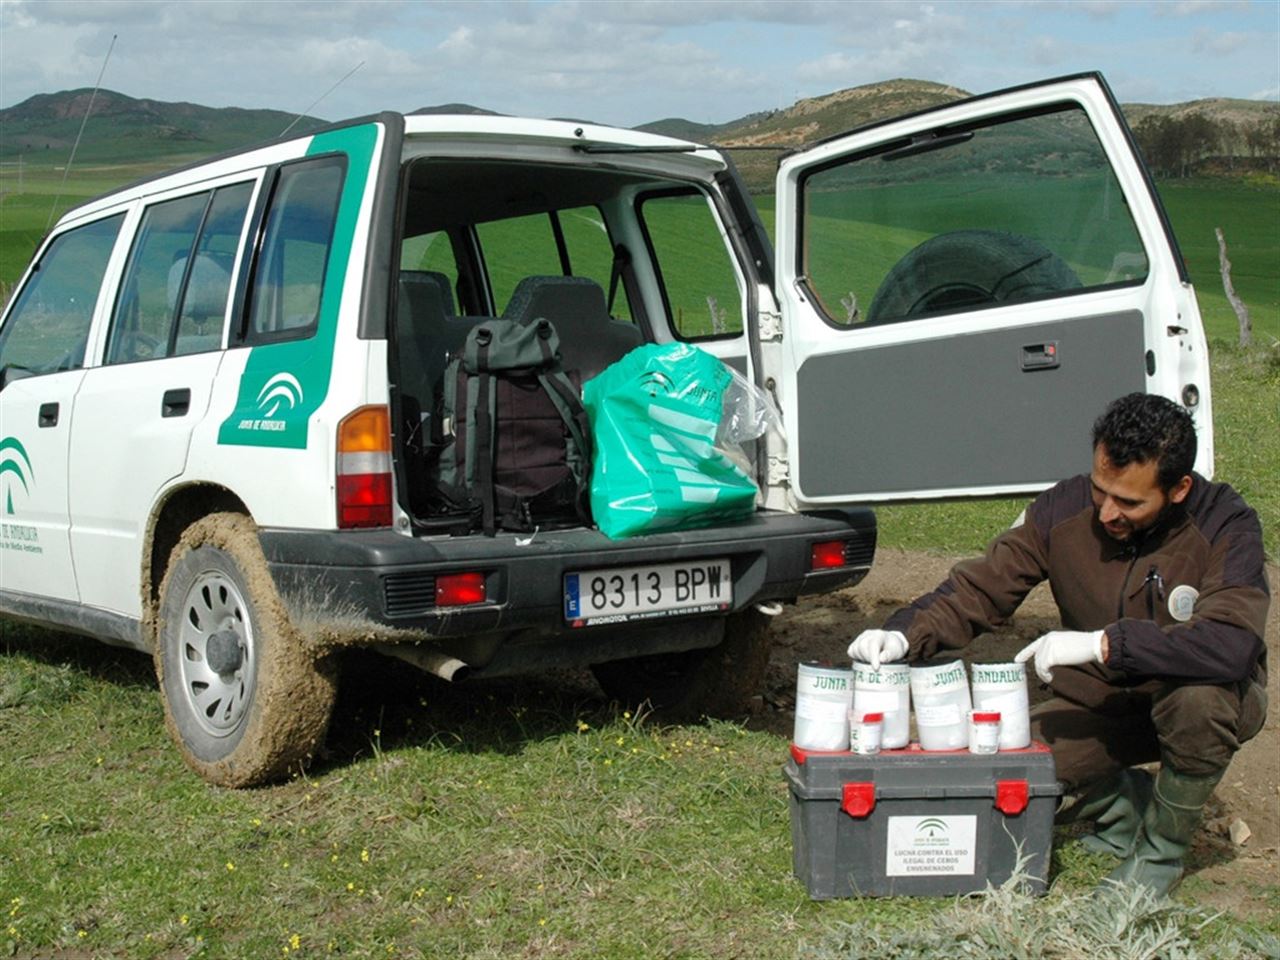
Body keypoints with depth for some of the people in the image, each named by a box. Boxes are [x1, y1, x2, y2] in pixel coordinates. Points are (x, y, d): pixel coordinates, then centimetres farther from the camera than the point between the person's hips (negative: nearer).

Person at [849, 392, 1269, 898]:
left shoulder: (1225, 527, -21)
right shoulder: (1064, 509, -12)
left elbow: (1232, 646, -36)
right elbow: (980, 587, -9)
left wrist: (1101, 644, -40)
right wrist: (904, 634, -28)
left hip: (1198, 694, -2)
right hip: (1098, 703, 3)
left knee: (1199, 697, -39)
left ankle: (1162, 847, -10)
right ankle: (1122, 800, 12)